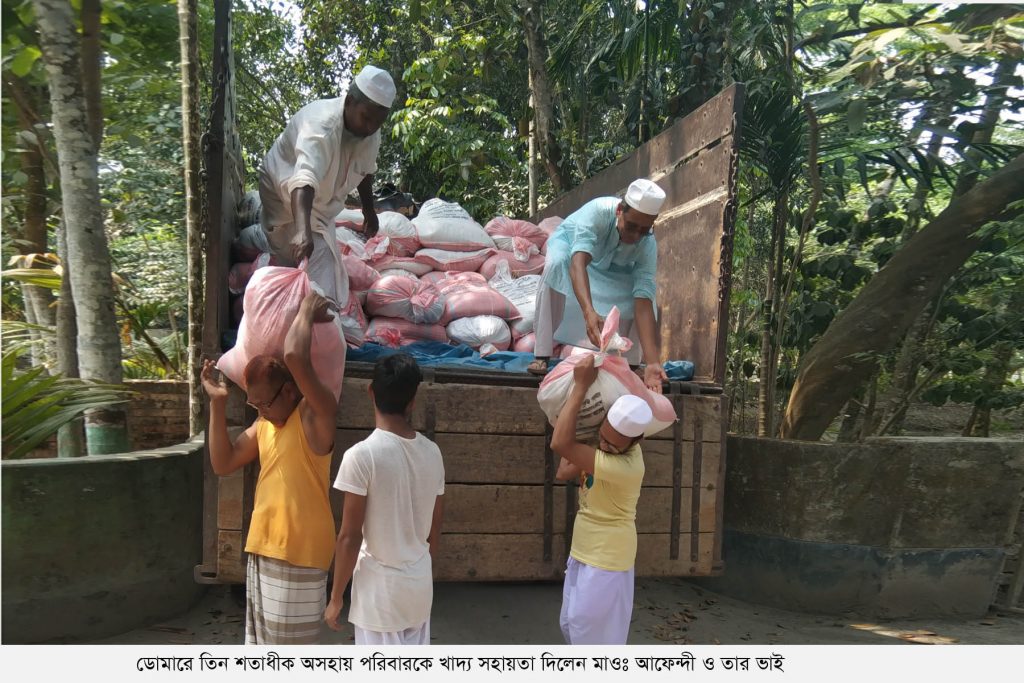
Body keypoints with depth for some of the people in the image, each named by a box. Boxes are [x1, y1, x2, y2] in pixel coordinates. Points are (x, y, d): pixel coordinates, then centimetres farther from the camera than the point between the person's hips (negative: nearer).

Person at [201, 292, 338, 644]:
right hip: (262, 547, 8)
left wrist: (307, 311, -14)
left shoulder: (316, 414, -15)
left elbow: (295, 357, -30)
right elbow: (223, 464, 7)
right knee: (265, 641, 21)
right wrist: (217, 404, 1)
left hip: (298, 552, -8)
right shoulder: (264, 424, 10)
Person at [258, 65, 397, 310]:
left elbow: (364, 172, 5)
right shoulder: (321, 125, -39)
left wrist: (369, 210, 14)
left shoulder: (371, 132, -15)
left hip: (320, 202, 7)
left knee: (323, 262, 16)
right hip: (287, 194, -7)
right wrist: (304, 232, -66)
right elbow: (303, 182, -53)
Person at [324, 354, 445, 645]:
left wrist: (336, 596, -4)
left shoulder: (362, 455, -18)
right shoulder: (432, 452, -1)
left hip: (380, 587, -5)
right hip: (420, 583, 5)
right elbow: (434, 528, 8)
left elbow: (350, 536, -15)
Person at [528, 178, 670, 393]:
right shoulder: (598, 211, -42)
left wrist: (652, 363, -49)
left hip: (612, 269, 2)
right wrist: (589, 312, -74)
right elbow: (578, 262, -56)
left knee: (637, 296, -27)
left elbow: (644, 305, -38)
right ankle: (542, 354, -30)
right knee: (555, 265, -38)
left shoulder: (647, 246, -32)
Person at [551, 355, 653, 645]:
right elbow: (564, 473, -2)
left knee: (592, 634, 4)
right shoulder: (612, 443, -3)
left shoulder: (624, 466, -31)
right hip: (583, 554, 9)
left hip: (605, 561, -9)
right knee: (571, 625, 21)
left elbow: (560, 444, -38)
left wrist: (581, 386, -35)